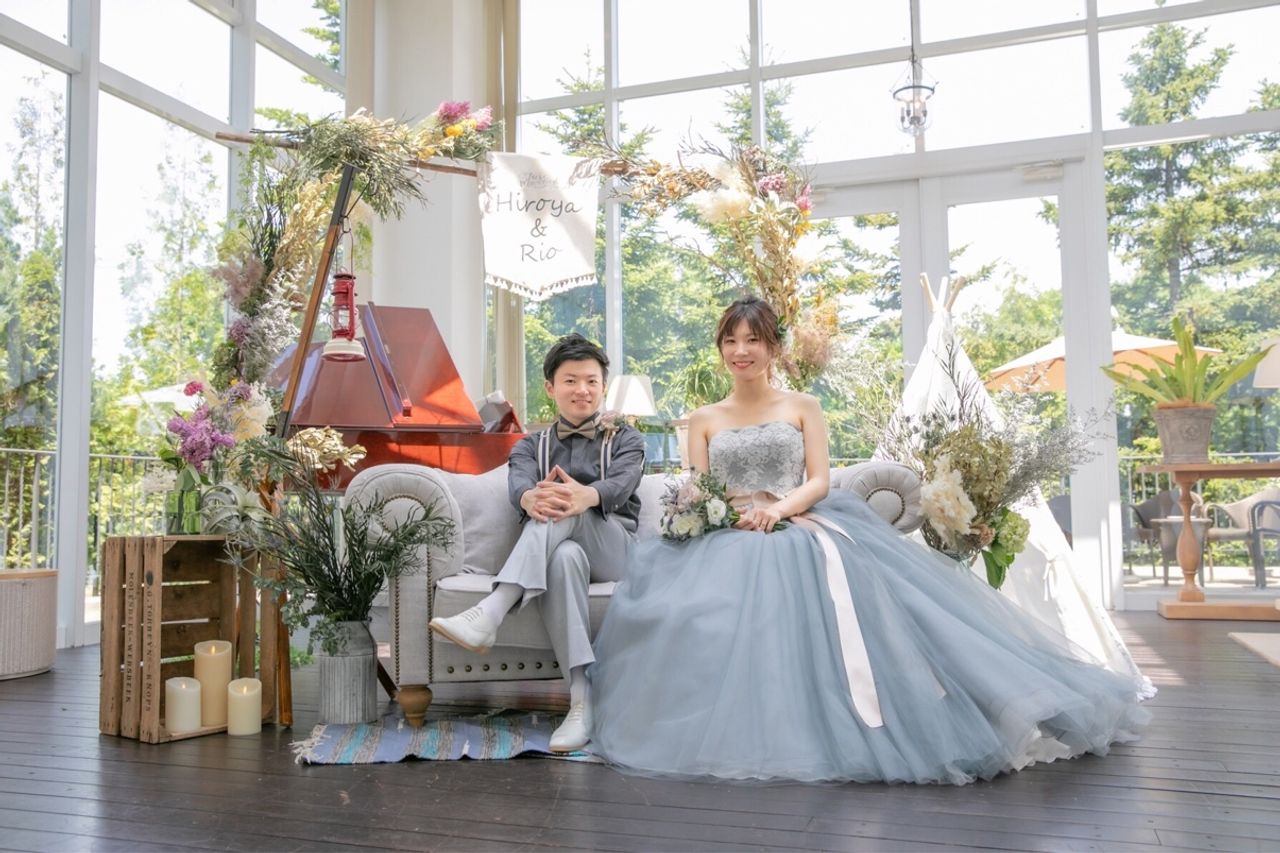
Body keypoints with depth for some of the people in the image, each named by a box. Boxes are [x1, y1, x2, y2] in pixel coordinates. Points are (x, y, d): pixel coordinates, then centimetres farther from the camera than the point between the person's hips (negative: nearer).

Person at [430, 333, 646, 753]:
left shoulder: (625, 439, 16)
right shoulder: (531, 445, 21)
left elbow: (621, 484, -9)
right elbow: (517, 483, -5)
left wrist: (585, 496, -36)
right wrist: (531, 498, -34)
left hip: (613, 550, -1)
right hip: (550, 554, 1)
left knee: (568, 513, -34)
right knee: (565, 557, -38)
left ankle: (488, 613, -49)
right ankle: (582, 700, -43)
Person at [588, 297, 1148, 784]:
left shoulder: (803, 407, 14)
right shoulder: (704, 419, 17)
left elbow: (819, 482, 3)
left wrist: (780, 508, -18)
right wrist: (721, 508, -13)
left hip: (802, 530, -1)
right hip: (728, 539, 2)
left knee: (838, 582, -33)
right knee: (699, 603, -31)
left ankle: (858, 722, -26)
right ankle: (735, 725, -19)